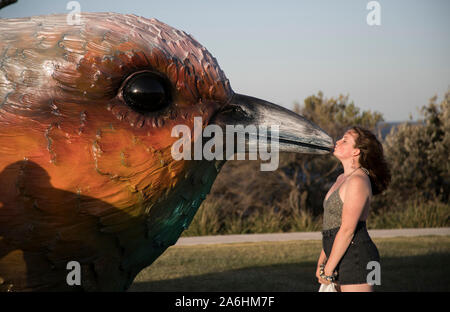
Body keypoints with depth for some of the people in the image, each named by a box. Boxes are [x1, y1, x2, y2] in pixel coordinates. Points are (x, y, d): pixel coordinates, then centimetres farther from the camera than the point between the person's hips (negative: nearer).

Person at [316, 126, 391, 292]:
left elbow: (347, 229, -19)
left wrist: (328, 269, -16)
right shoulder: (342, 179, 15)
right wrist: (321, 262, 18)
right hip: (344, 260, 10)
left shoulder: (358, 181, -15)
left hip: (357, 259, -10)